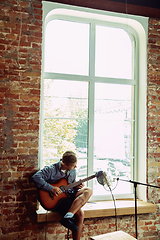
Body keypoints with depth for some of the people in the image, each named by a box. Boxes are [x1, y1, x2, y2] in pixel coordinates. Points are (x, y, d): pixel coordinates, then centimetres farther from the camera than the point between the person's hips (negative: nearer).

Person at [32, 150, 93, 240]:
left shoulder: (72, 171, 7)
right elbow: (36, 177, -26)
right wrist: (51, 188, -28)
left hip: (68, 196, 8)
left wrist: (77, 186, -4)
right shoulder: (51, 169, -15)